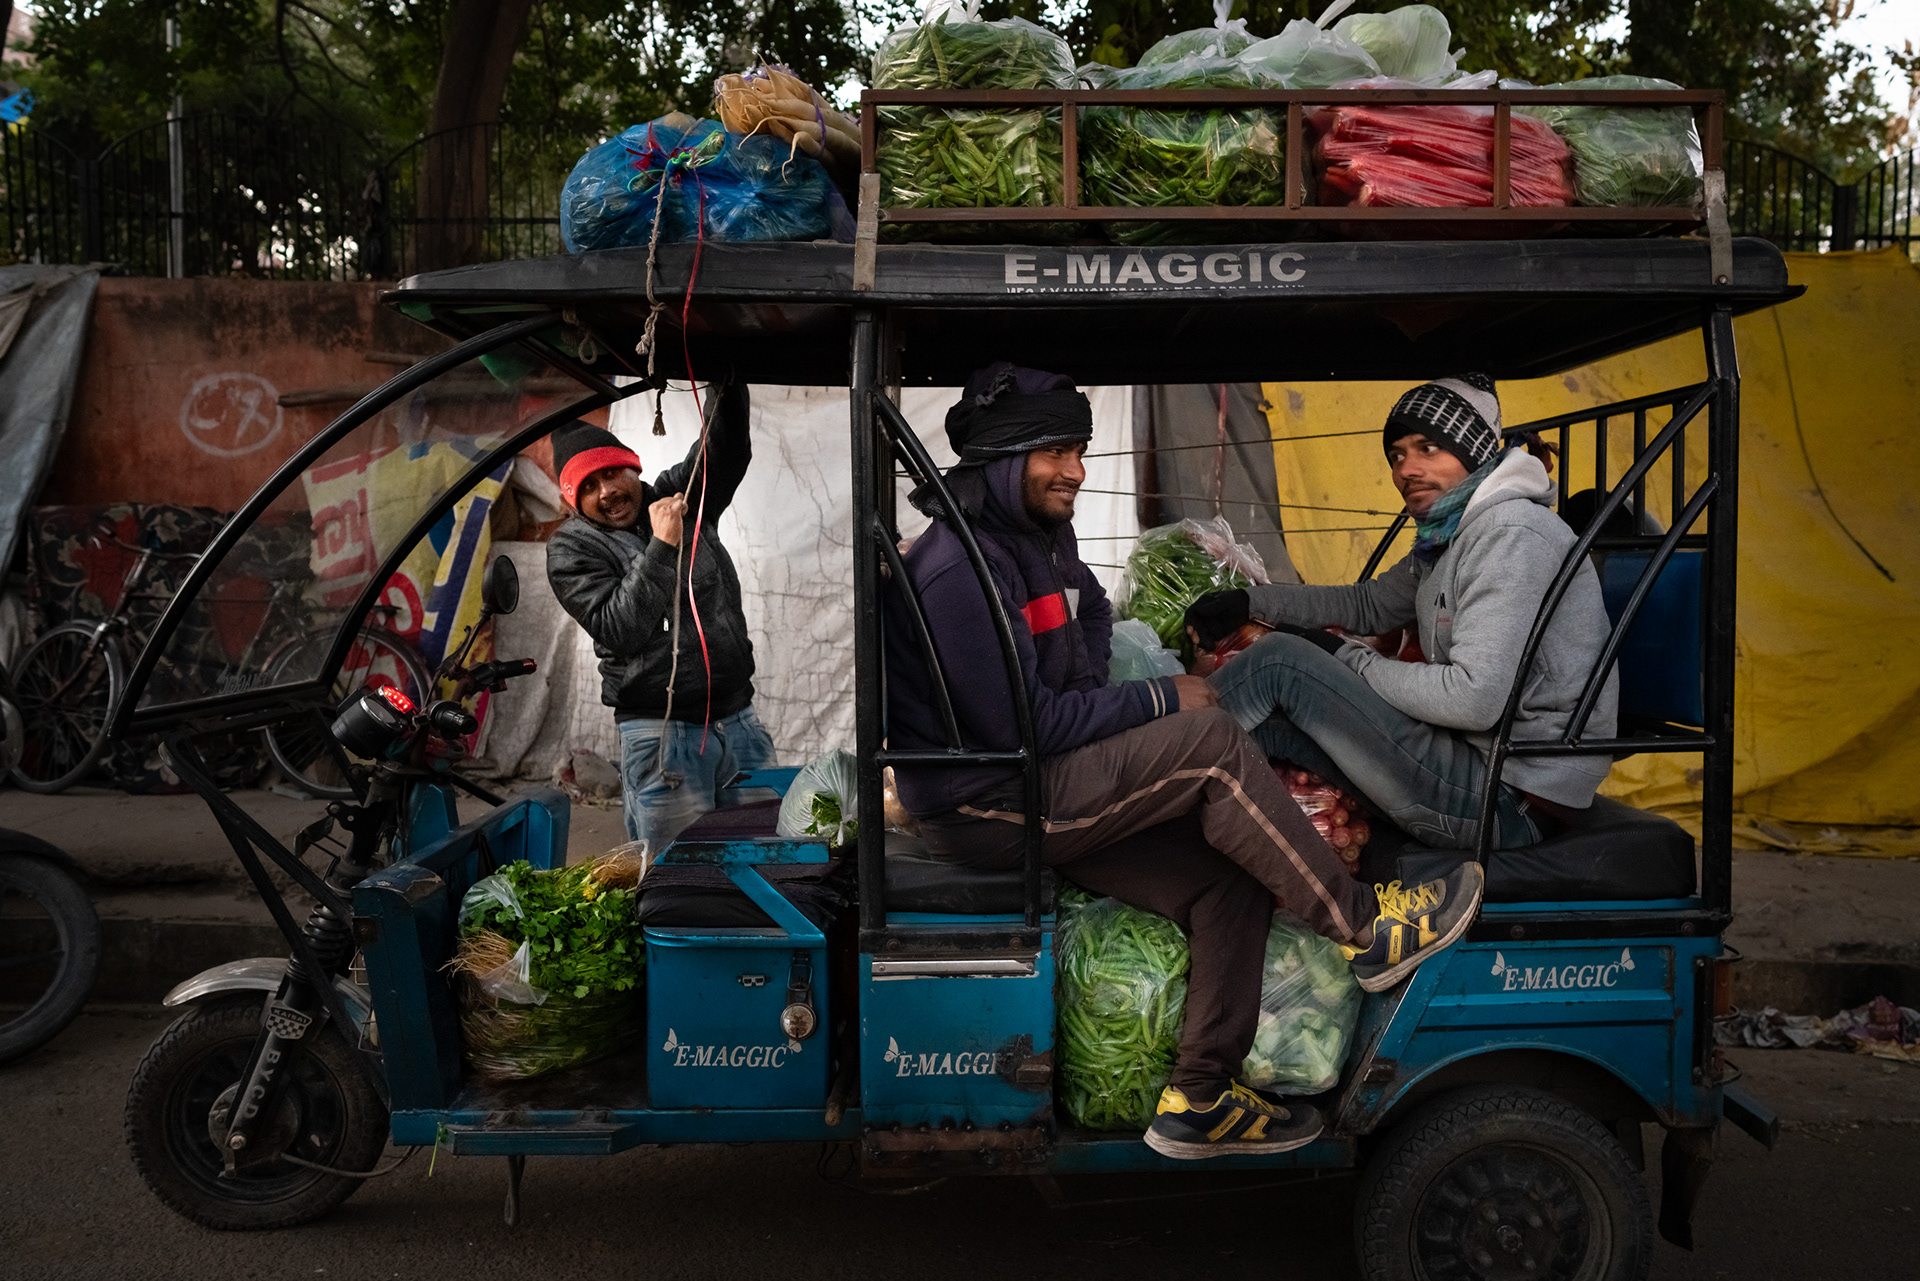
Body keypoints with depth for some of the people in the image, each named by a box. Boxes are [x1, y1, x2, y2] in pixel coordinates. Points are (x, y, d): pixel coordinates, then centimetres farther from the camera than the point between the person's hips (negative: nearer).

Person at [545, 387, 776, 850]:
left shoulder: (681, 495, 11)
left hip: (740, 722, 5)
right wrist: (660, 548, -19)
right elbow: (619, 630, -15)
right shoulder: (571, 549, -2)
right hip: (663, 736, -4)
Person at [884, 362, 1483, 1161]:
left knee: (1230, 879, -4)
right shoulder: (960, 568, -19)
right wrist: (1160, 701, -14)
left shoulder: (1038, 537, 11)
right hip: (984, 809, -9)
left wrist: (1090, 687, 6)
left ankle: (1199, 1099, 6)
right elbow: (1017, 725, -22)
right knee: (1209, 743, -22)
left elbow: (1091, 611, 29)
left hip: (1047, 793, 10)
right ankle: (1365, 925, -10)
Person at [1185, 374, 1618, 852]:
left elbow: (1475, 699, -25)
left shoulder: (1513, 534, -17)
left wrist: (1348, 660, -11)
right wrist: (1249, 602, 21)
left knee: (1281, 661, -12)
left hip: (1512, 802, -10)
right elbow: (1370, 604, 31)